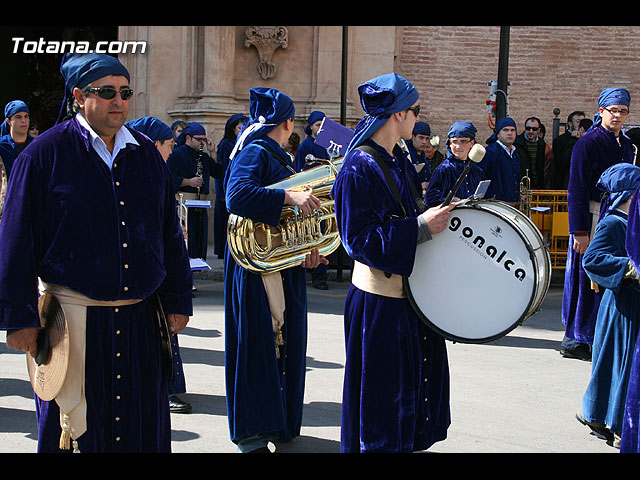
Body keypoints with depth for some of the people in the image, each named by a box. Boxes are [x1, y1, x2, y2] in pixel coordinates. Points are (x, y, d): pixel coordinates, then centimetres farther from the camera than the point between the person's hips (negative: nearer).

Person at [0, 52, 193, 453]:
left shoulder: (148, 154, 9)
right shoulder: (46, 153, -4)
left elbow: (170, 234, 13)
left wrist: (178, 300, 10)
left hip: (141, 317, 4)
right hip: (73, 316, -4)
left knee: (142, 427, 10)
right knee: (75, 428, 5)